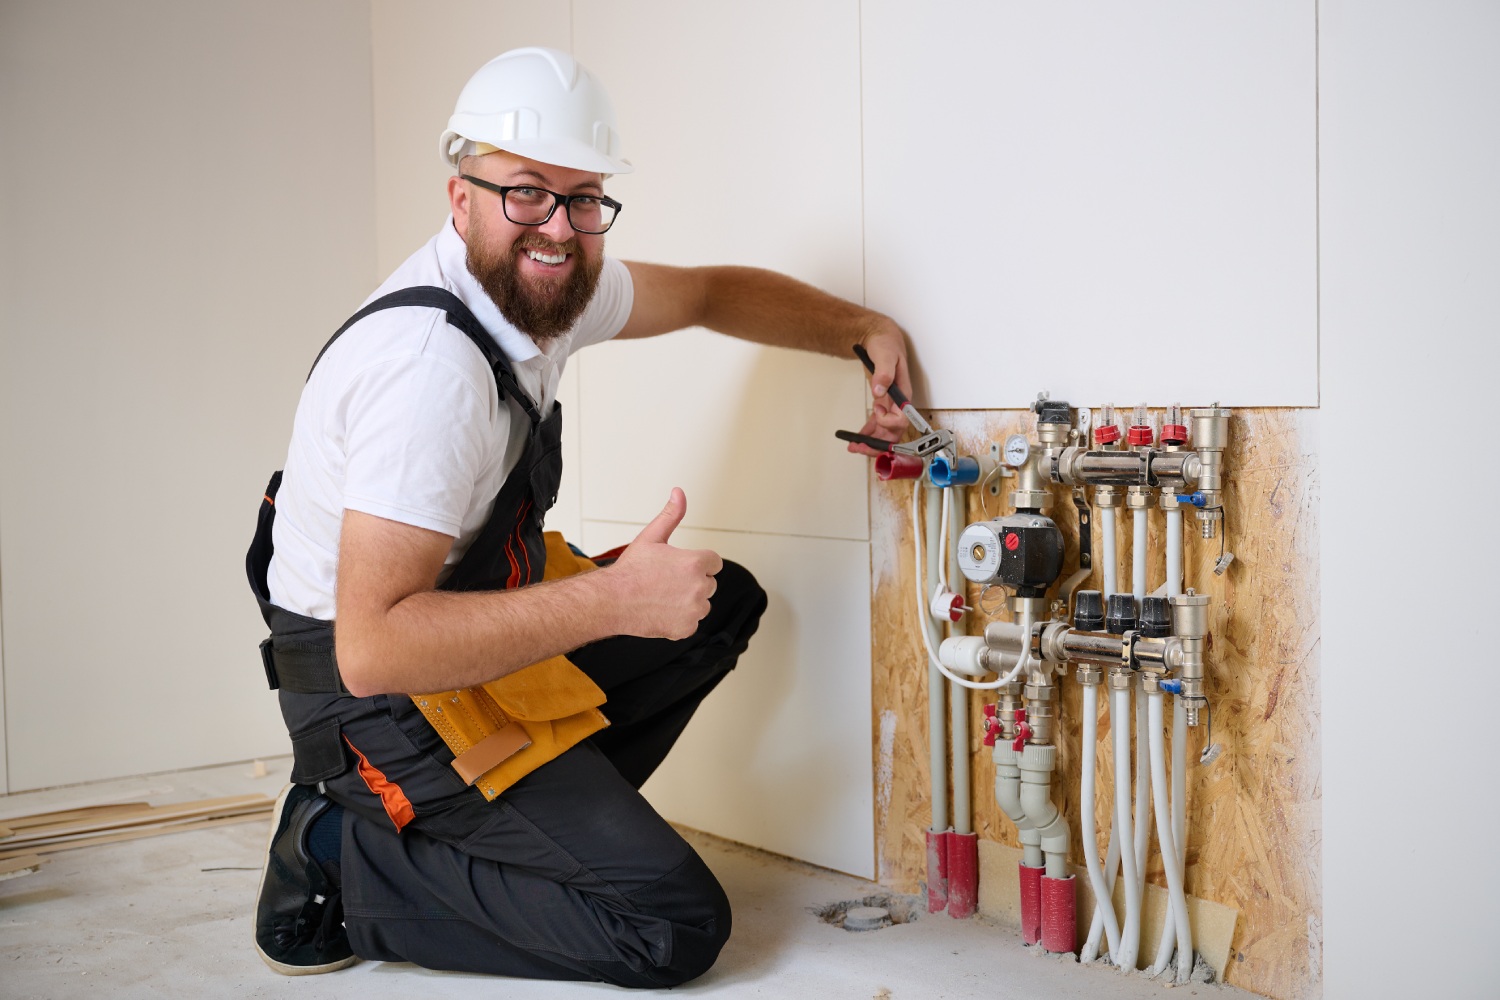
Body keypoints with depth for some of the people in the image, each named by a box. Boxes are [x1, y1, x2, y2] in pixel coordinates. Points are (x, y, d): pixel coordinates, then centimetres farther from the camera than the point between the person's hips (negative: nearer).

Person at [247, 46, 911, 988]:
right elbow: (372, 647, -34)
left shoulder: (546, 282, 0)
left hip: (457, 626, 9)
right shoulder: (432, 364, -29)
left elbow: (712, 292, 19)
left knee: (724, 600, 14)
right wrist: (614, 599, -34)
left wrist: (866, 329, 6)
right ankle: (346, 860, -3)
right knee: (676, 927, -14)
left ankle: (532, 822, 9)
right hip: (375, 695, -9)